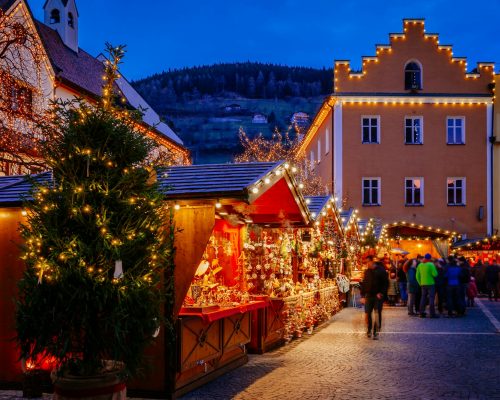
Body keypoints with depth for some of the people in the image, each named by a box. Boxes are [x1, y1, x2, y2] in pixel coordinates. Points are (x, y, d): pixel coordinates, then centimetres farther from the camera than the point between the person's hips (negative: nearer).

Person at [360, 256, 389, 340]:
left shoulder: (381, 270, -5)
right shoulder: (367, 271, 9)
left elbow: (386, 283, -6)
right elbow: (363, 284, 13)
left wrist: (381, 293, -15)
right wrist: (362, 296, 7)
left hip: (378, 296, -4)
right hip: (369, 296, 4)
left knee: (378, 314, -1)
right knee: (367, 314, 2)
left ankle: (376, 332, 6)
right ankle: (369, 330, 20)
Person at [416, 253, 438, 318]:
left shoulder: (420, 265, 8)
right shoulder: (431, 265, -10)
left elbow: (417, 276, 9)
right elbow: (435, 274, -15)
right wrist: (434, 268, 2)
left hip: (423, 284, 6)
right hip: (430, 284, -6)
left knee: (423, 298, 10)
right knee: (431, 298, -4)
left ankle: (422, 313, 10)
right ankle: (432, 313, -7)